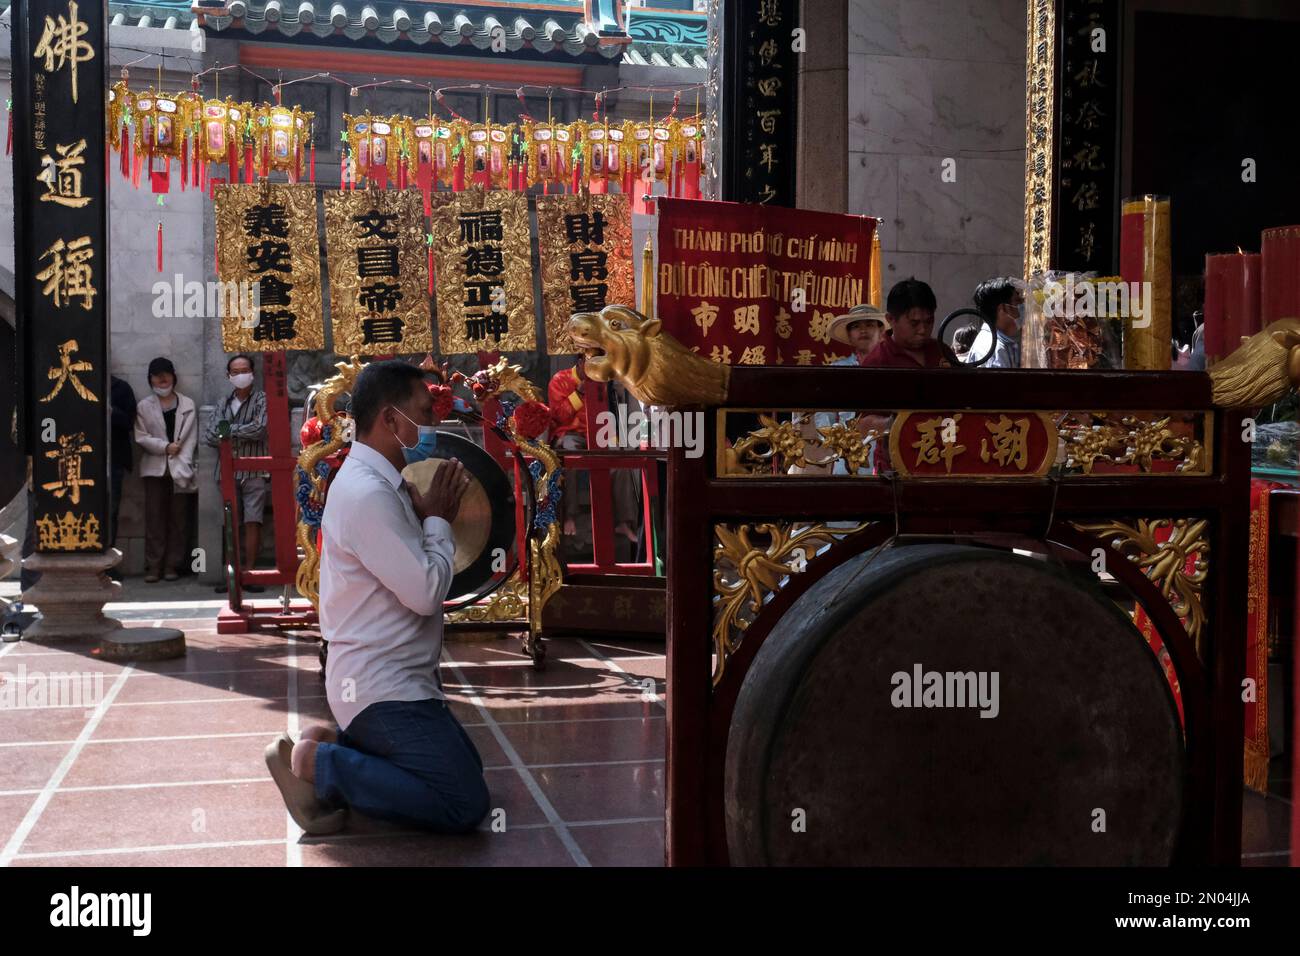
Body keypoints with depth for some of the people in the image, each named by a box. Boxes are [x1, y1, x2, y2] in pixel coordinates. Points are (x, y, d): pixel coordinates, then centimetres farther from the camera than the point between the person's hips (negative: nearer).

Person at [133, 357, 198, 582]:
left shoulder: (188, 405, 7)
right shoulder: (144, 407, 10)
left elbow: (190, 440, 1)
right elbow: (141, 437, 1)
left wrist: (182, 467, -10)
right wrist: (165, 447, -10)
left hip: (179, 470, 0)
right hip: (154, 469, 0)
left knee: (178, 518, 0)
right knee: (154, 518, -1)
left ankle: (172, 565, 5)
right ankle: (153, 566, 2)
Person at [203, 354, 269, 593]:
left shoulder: (262, 399, 3)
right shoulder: (224, 403, 16)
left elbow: (260, 429, -12)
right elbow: (210, 437, 6)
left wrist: (230, 430, -4)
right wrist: (242, 435, -7)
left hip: (254, 472, -4)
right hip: (228, 472, 4)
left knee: (252, 522, -7)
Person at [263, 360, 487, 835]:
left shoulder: (381, 483, 11)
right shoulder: (367, 493, -22)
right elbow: (427, 592, -22)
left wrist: (431, 514, 3)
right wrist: (439, 520, -10)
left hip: (395, 679, 11)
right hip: (382, 688, -11)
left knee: (466, 767, 22)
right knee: (464, 804, -12)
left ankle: (332, 742, 14)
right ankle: (314, 763, -7)